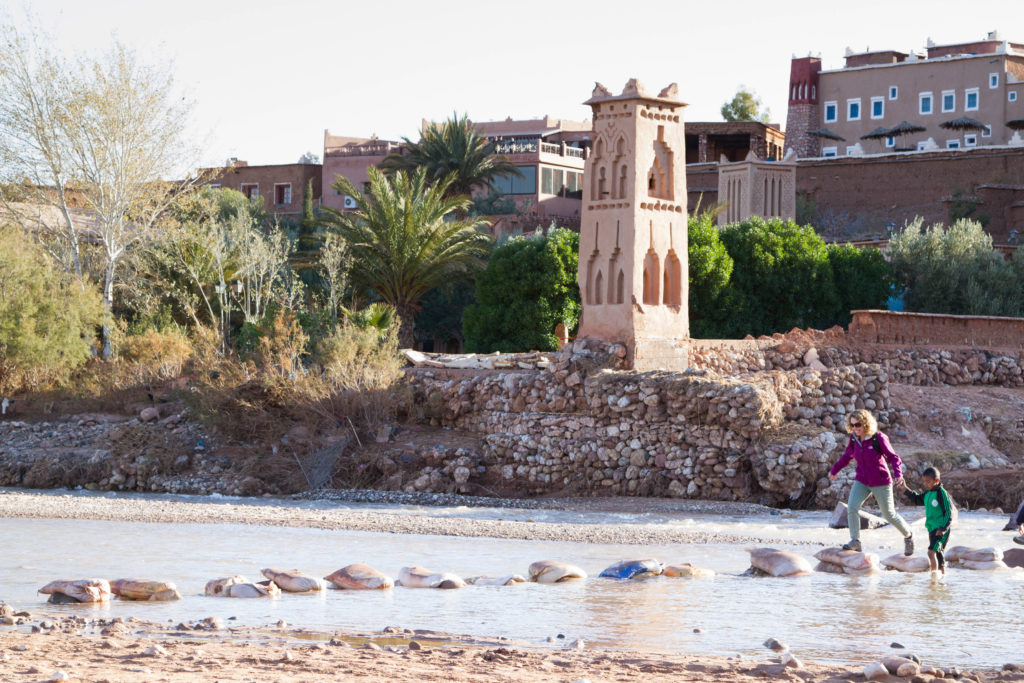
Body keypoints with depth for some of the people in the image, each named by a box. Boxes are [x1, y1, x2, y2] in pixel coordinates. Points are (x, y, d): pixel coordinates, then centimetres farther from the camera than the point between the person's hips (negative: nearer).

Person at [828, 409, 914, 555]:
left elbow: (893, 457, -14)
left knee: (889, 514, 5)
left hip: (881, 482, -4)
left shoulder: (878, 438, -17)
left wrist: (898, 474, -31)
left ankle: (908, 536, 31)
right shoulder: (854, 439, -2)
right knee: (852, 507, -18)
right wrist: (834, 470, 29)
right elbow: (847, 456, 17)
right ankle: (855, 542, -11)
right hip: (862, 481, 4)